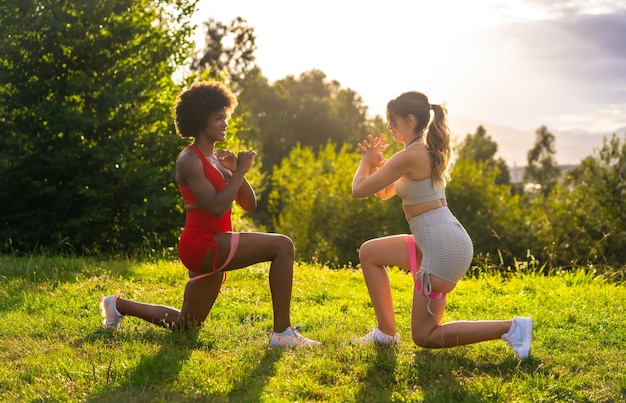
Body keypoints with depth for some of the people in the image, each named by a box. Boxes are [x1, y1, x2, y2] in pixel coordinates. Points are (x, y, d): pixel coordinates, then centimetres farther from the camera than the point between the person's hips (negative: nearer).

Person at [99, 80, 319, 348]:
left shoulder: (216, 160, 16)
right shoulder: (190, 160, -10)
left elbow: (249, 205, 12)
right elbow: (216, 206, -23)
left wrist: (236, 171, -3)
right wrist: (240, 171, -15)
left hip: (211, 249, 10)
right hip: (201, 243, -10)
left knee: (186, 324, 21)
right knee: (282, 245, -22)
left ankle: (120, 305, 34)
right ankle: (282, 332, -22)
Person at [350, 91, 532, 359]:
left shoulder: (409, 156, -16)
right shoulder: (428, 151, 15)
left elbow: (359, 190, -12)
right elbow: (384, 193, 22)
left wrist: (367, 160, 6)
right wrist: (376, 161, 6)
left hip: (442, 247, -10)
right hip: (436, 242, 10)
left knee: (424, 337, -1)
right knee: (369, 252, 19)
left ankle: (510, 328, -7)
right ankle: (386, 332, 18)